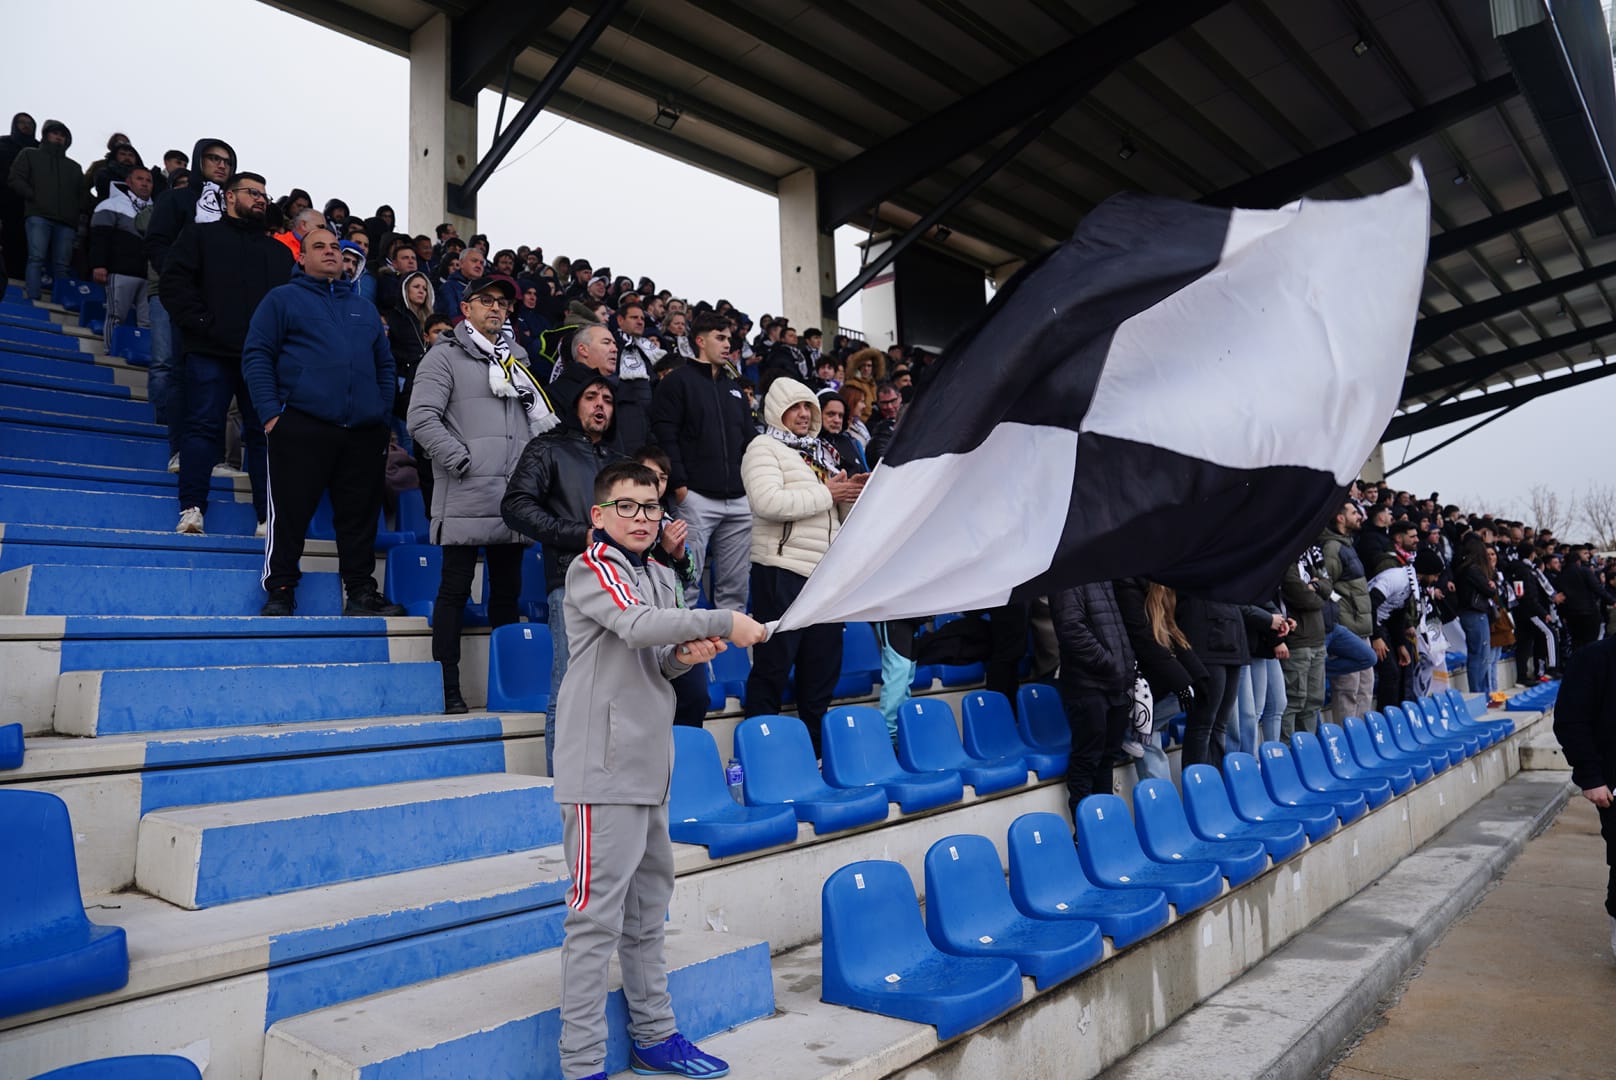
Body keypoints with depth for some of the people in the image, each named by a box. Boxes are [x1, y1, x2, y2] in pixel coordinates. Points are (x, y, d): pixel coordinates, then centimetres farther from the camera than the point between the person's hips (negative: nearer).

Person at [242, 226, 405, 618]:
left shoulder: (364, 309, 22)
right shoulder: (282, 299, 9)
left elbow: (385, 365, 23)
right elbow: (256, 356, 2)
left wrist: (384, 414, 10)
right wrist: (270, 412, -9)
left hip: (364, 433, 4)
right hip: (302, 428, -4)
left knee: (360, 516, 5)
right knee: (290, 513, -1)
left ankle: (362, 592, 12)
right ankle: (280, 593, 9)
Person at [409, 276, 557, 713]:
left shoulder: (517, 361, 21)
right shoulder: (445, 357, 3)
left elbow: (541, 418, 23)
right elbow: (422, 419, -8)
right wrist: (463, 460, -13)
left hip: (513, 498, 6)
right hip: (465, 499, -6)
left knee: (508, 590, 10)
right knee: (455, 589, -2)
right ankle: (449, 689, 4)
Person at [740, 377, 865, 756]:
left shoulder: (821, 453, 19)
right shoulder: (764, 448, -3)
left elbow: (841, 515, 22)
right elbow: (767, 502, -21)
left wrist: (852, 494, 0)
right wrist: (826, 494, -14)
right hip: (782, 572, -7)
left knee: (823, 665, 14)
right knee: (773, 666, 0)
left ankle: (816, 750, 27)